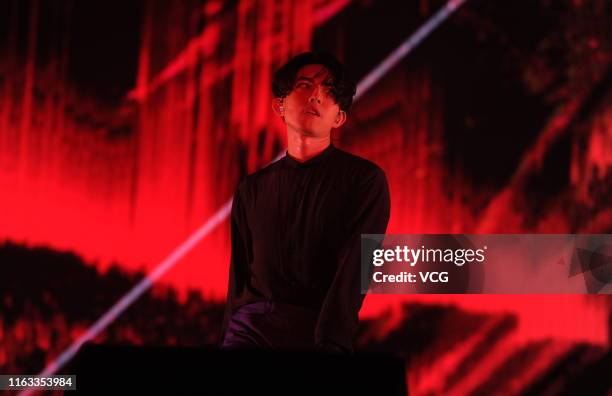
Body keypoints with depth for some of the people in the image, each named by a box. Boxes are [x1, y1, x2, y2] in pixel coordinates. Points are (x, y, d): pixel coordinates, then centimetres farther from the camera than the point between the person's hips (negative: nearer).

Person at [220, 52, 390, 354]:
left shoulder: (365, 180, 3)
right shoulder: (252, 189, 16)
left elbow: (352, 273, -8)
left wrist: (329, 344, -20)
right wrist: (229, 338, 6)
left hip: (317, 330, -2)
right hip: (251, 322, 2)